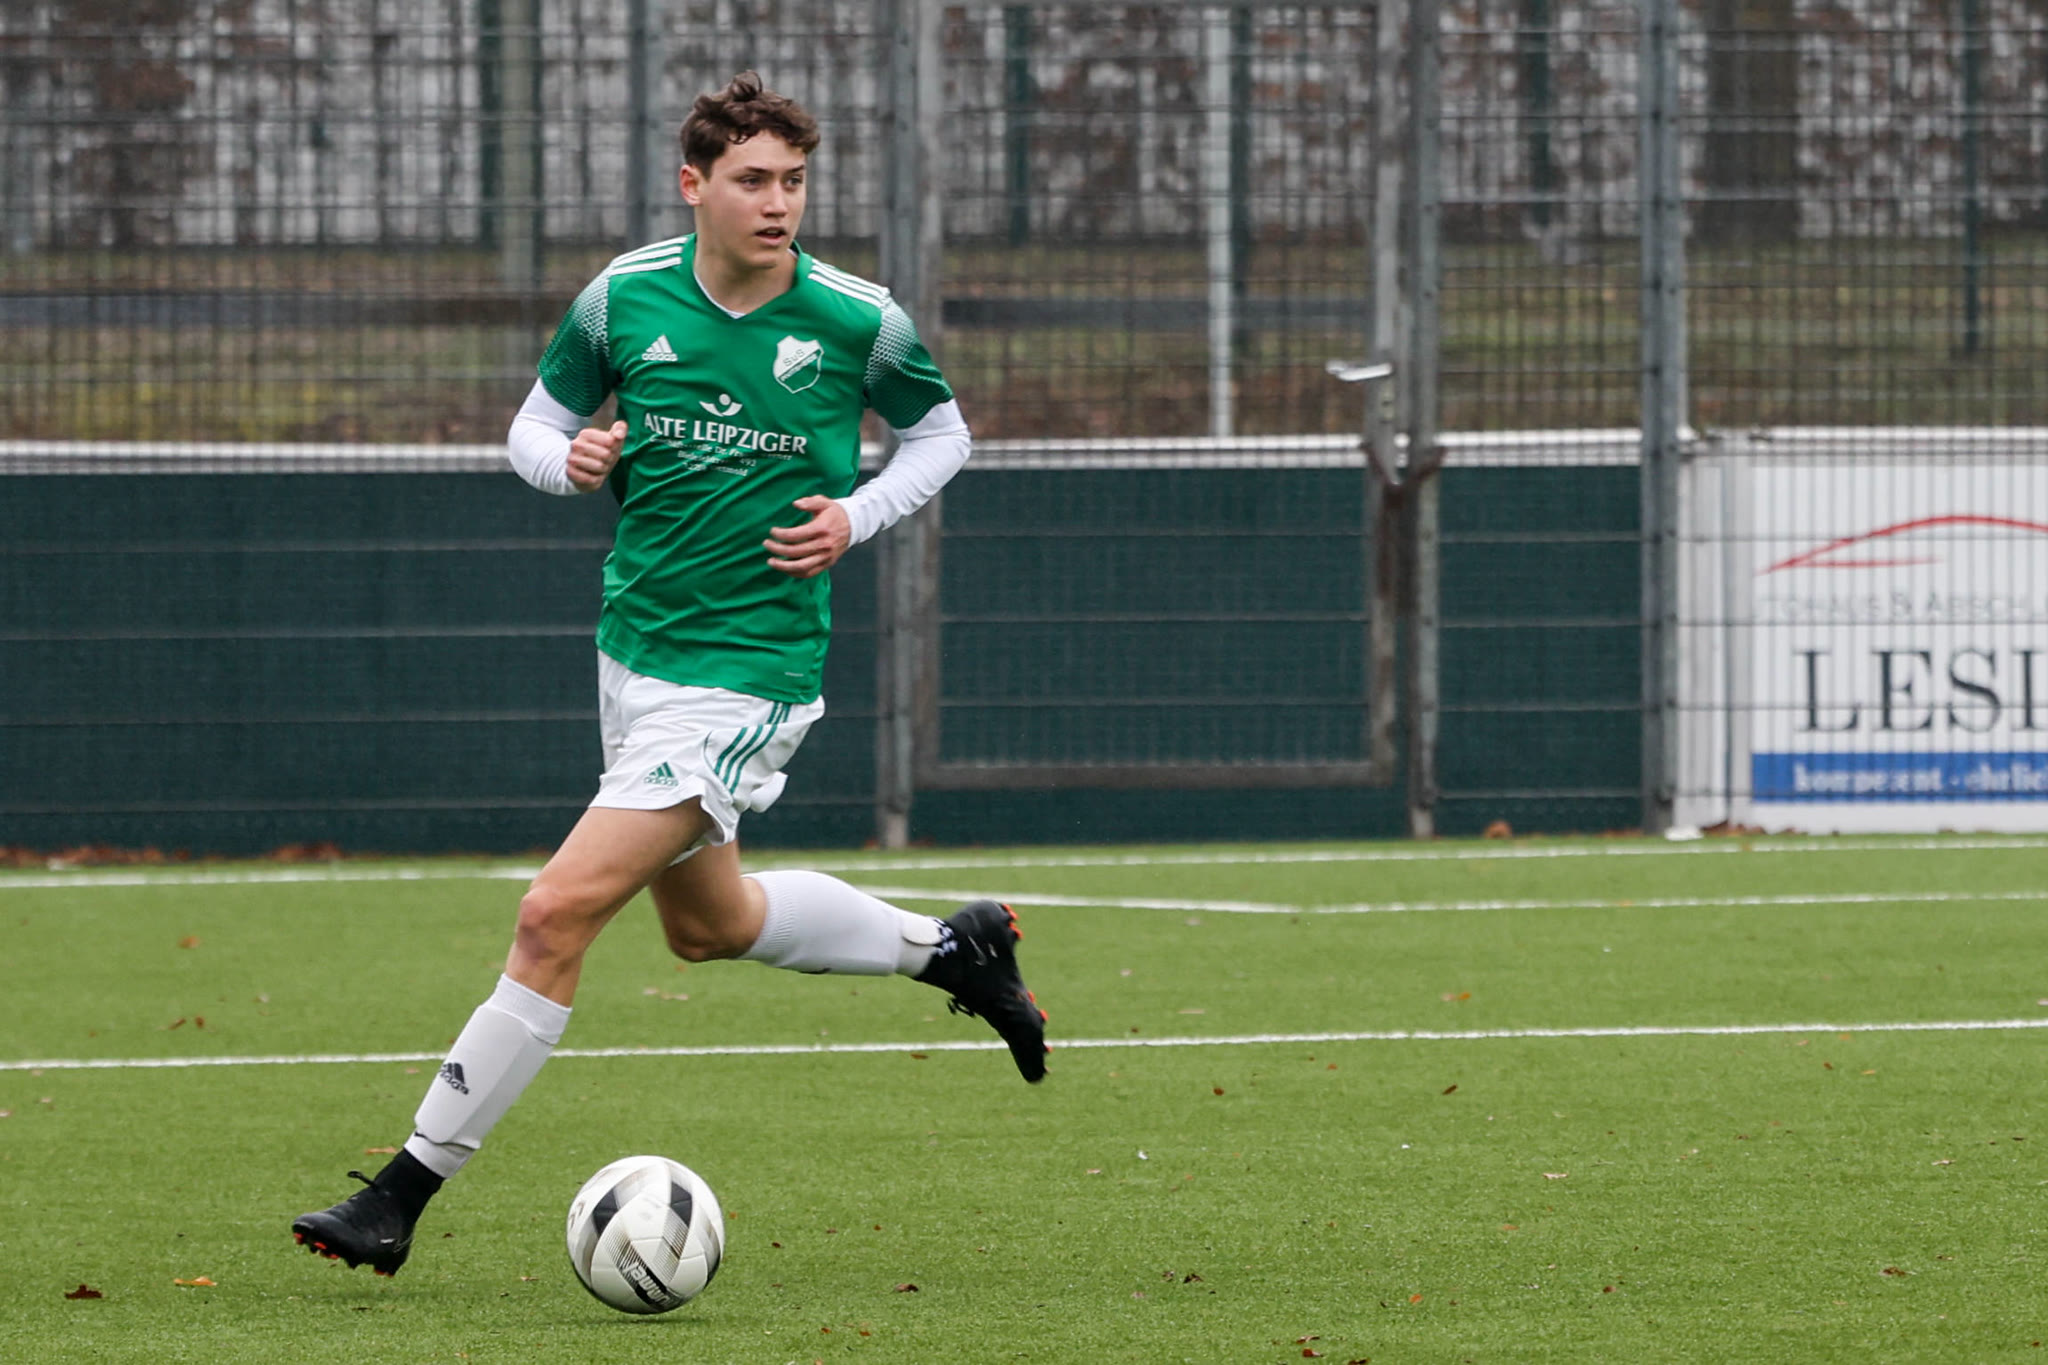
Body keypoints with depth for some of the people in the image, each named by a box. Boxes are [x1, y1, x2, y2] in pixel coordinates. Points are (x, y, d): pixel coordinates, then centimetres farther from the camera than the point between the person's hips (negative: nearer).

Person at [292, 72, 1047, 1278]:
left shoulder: (858, 322, -9)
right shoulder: (625, 296, -2)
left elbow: (939, 434, 9)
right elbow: (539, 422, 11)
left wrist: (856, 518, -9)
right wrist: (568, 459, -12)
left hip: (748, 673, -6)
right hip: (633, 647, 6)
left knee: (558, 915, -14)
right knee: (710, 920, 23)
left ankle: (406, 1196, -8)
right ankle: (952, 949, 45)